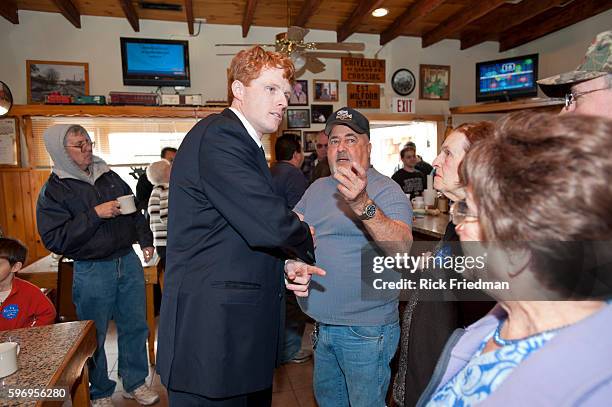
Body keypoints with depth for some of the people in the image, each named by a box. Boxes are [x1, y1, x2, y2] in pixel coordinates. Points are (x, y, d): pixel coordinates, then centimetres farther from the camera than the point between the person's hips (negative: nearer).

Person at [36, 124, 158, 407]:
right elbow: (55, 240, -15)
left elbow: (134, 211, 20)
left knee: (135, 327, 13)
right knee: (94, 337, 9)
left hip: (128, 261, 5)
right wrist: (94, 214, -21)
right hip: (92, 272, -4)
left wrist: (145, 240, 10)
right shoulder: (53, 191, -5)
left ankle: (135, 383, 31)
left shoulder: (110, 177, 9)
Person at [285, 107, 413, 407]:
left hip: (366, 330, -6)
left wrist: (362, 204, -46)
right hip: (323, 324, 7)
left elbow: (402, 247, -30)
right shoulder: (317, 188, 7)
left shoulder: (386, 191, -15)